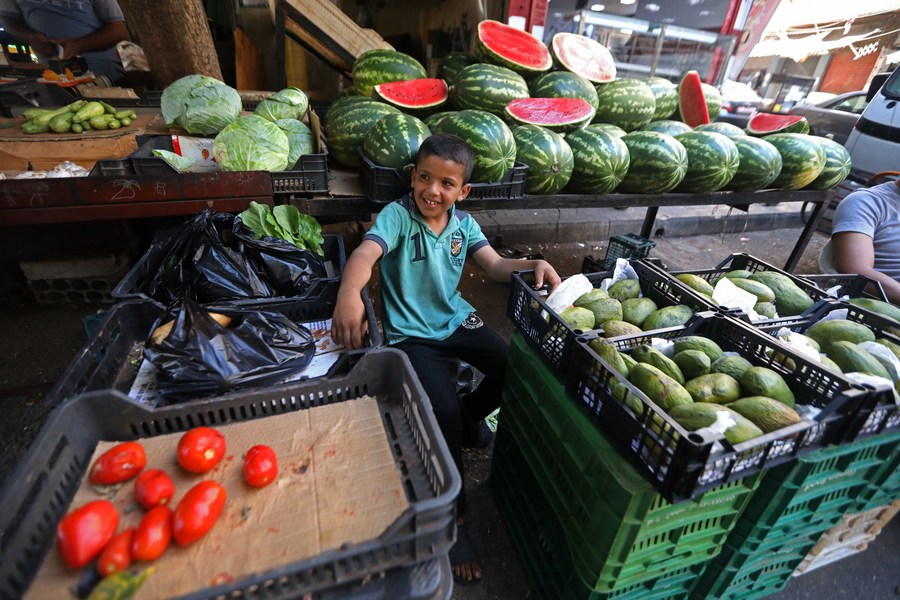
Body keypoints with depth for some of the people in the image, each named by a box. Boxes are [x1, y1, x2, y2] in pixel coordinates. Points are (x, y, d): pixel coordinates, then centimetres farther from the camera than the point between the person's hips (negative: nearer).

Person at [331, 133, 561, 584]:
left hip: (455, 319, 6)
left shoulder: (463, 223, 2)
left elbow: (496, 266, -2)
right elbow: (365, 254, -32)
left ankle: (470, 417, 26)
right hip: (411, 333, -5)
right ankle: (453, 516, 4)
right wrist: (348, 293, -54)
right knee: (443, 411, -20)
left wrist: (532, 264, -22)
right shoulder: (397, 215, -14)